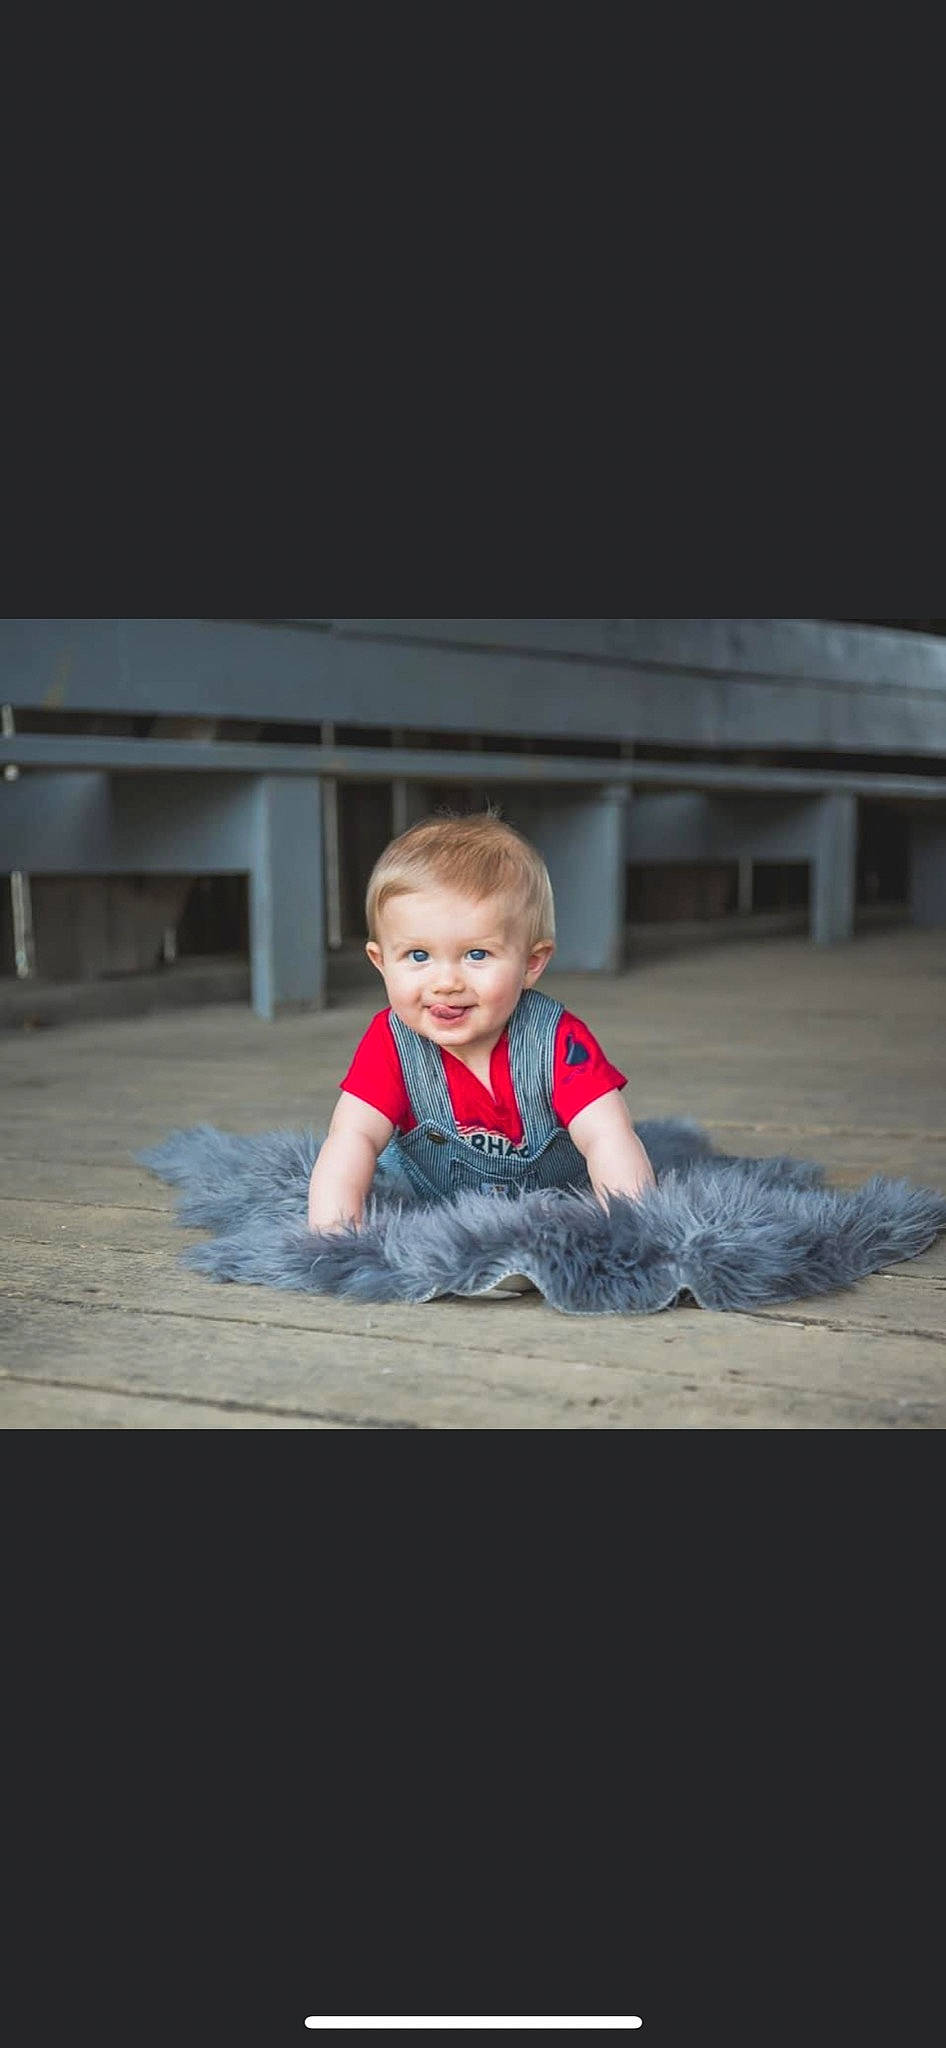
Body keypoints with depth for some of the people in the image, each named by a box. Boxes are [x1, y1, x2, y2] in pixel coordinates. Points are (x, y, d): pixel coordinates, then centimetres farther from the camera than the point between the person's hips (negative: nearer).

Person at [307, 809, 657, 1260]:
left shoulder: (559, 1041, -29)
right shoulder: (391, 1044, -23)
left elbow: (607, 1140, -37)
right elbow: (352, 1137, -31)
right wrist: (330, 1233, -50)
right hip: (428, 1206, 1)